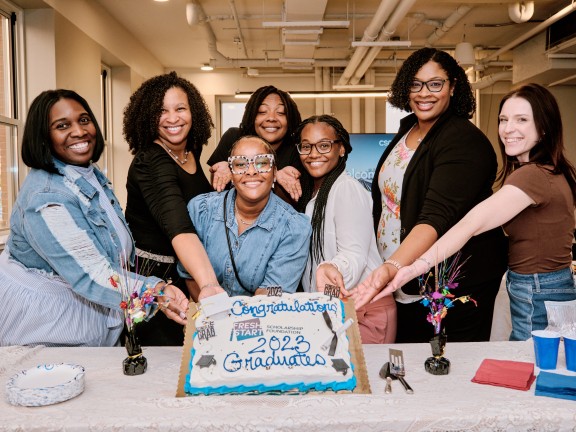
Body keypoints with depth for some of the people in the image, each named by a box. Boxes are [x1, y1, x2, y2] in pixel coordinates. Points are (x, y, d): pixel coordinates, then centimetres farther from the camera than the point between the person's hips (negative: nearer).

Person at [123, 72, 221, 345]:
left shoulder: (192, 151, -1)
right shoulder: (149, 163, -25)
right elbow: (177, 225, -42)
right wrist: (209, 284, -55)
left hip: (186, 271, 7)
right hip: (150, 273, -7)